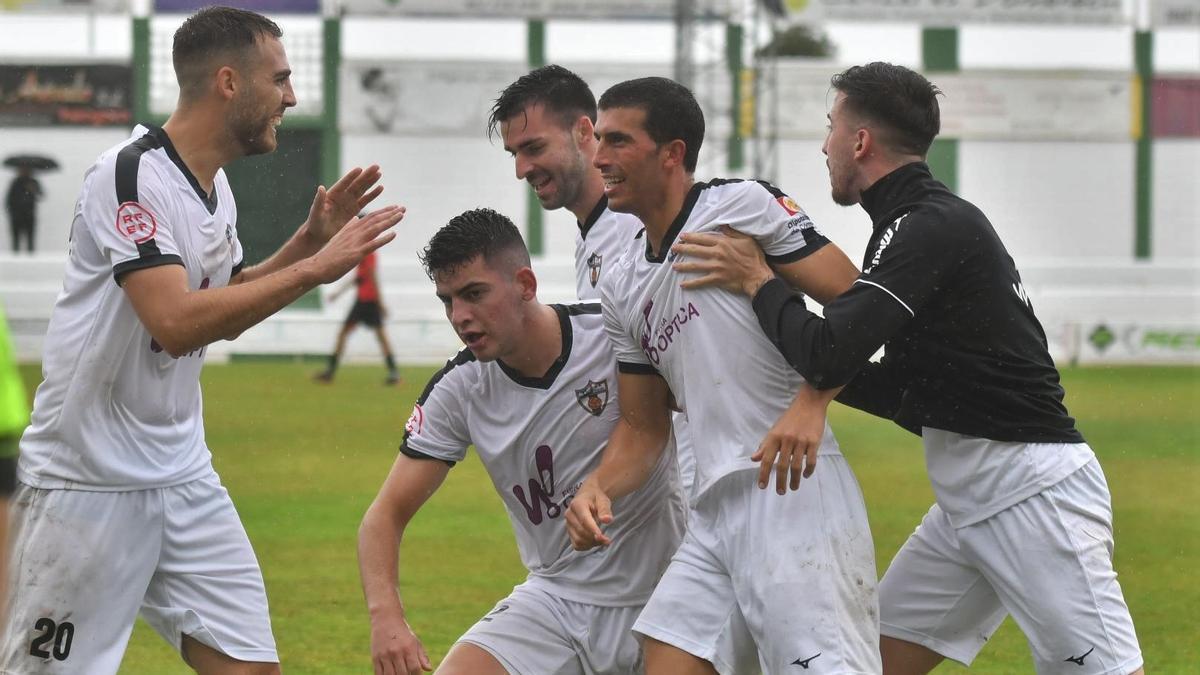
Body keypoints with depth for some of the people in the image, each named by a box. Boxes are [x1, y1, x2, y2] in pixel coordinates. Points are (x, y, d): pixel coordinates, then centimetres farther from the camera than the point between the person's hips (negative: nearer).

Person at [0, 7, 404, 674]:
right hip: (88, 486, -8)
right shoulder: (130, 174, -19)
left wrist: (309, 241, 9)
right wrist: (314, 269, -25)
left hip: (184, 478, 8)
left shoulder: (217, 187, 8)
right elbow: (176, 323, -29)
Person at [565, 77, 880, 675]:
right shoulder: (623, 289, 20)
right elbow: (644, 426, 23)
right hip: (714, 510, 8)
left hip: (793, 490, -8)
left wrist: (809, 404, -21)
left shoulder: (741, 205, -2)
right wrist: (596, 489, 3)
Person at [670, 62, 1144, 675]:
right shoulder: (916, 223, 16)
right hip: (967, 504, 10)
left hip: (1035, 493, -10)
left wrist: (759, 283, -9)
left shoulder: (934, 226, -15)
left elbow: (829, 353, -24)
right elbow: (901, 395, 20)